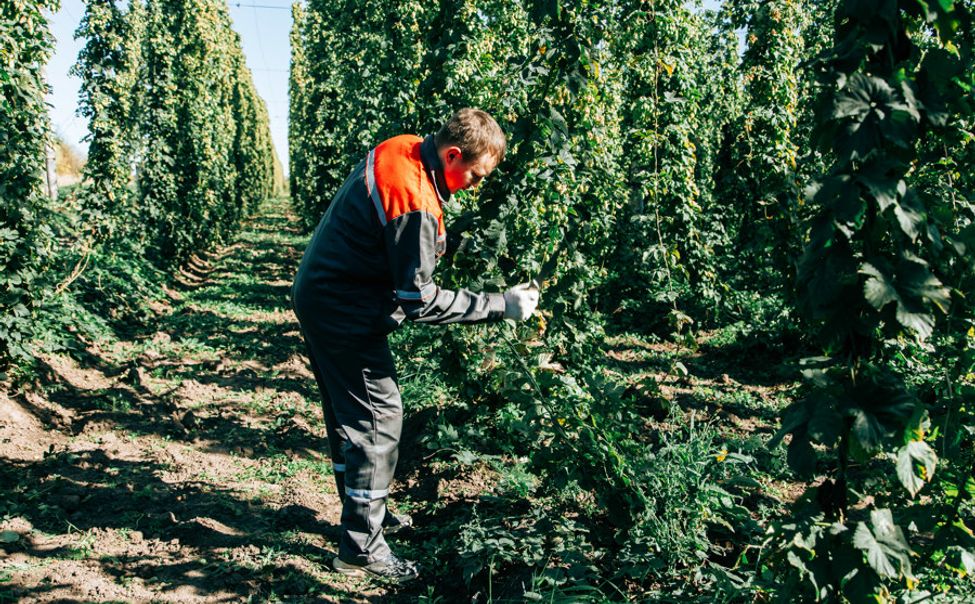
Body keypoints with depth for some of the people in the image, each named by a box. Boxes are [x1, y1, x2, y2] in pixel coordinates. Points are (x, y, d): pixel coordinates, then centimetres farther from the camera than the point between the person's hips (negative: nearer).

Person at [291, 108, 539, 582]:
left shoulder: (400, 149, -2)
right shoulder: (413, 202, -30)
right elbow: (420, 301, -25)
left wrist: (438, 238, 7)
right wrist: (499, 306, -21)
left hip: (317, 292, 10)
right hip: (343, 313, -10)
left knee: (347, 410, 20)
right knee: (378, 417, -1)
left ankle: (364, 510, 38)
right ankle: (361, 548, 9)